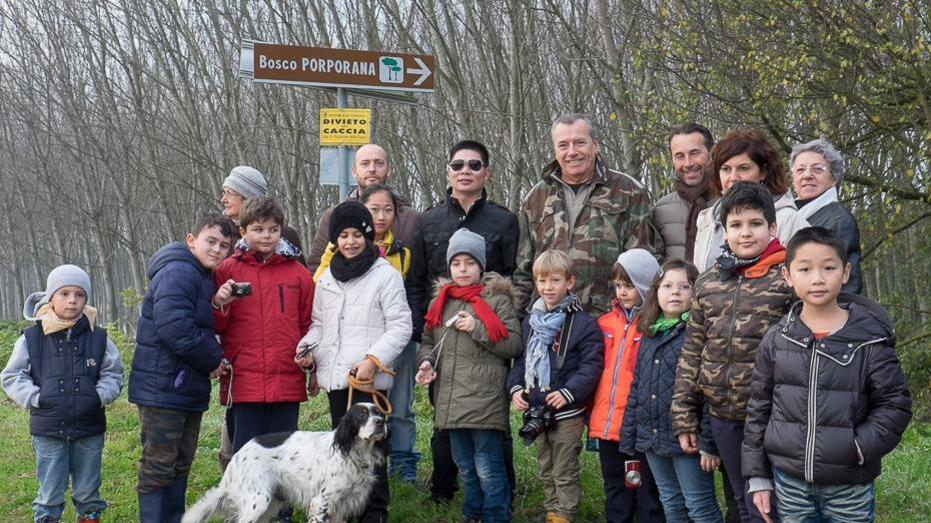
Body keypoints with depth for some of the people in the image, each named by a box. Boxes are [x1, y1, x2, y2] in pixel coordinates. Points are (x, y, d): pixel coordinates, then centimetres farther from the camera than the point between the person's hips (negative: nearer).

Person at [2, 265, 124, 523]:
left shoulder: (98, 337, 0)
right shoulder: (31, 338, -3)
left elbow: (113, 373, 7)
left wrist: (100, 396, -10)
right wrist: (35, 398, -11)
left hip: (89, 430, 1)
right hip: (48, 431, -1)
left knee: (88, 491, 14)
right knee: (49, 493, 6)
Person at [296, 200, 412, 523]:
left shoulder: (385, 275, -4)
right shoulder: (327, 278, 15)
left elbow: (400, 326, -7)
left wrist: (373, 359, -17)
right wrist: (308, 348, 4)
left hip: (369, 379, -6)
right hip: (335, 377, 6)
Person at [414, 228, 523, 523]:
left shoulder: (498, 299, -4)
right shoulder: (441, 301, 13)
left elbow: (515, 345, -8)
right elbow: (429, 341, 19)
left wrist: (477, 329, -16)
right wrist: (426, 362, -2)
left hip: (485, 401, -6)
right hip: (452, 401, 6)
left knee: (488, 469, -3)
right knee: (465, 467, 18)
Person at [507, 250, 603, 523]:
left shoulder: (583, 323, -11)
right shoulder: (531, 321, 9)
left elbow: (591, 365, -15)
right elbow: (520, 360, 14)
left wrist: (568, 392, -23)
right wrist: (515, 388, -1)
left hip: (567, 413, -6)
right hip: (536, 412, 6)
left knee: (565, 474, 3)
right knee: (546, 472, 19)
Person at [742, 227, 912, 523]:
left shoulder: (870, 338, -6)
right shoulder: (776, 340, 0)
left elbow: (895, 404, -4)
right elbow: (759, 408, 6)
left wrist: (860, 448, -17)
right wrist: (758, 477, 5)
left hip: (850, 485, -2)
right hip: (789, 482, 2)